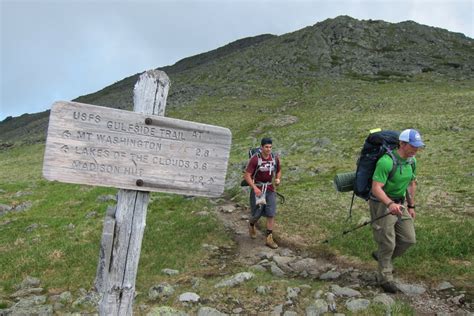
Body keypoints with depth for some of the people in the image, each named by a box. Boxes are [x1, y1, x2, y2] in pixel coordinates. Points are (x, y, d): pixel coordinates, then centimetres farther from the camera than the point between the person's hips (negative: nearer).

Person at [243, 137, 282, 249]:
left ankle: (269, 239, 3)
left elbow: (278, 171, 14)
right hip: (257, 188, -3)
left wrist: (278, 179, -8)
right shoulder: (255, 159, -17)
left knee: (271, 214, -5)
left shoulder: (275, 158, -3)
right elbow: (247, 175, -17)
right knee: (257, 214, 3)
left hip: (270, 189, 3)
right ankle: (251, 224, 39)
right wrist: (255, 188, -28)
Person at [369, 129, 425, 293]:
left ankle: (381, 256, 32)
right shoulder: (386, 161, -25)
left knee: (409, 239, 7)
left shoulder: (412, 160, 1)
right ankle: (385, 278, 19)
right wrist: (390, 204, -43)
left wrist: (411, 206, 18)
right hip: (381, 204, -7)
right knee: (388, 243, -1)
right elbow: (376, 188, -29)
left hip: (399, 204, 8)